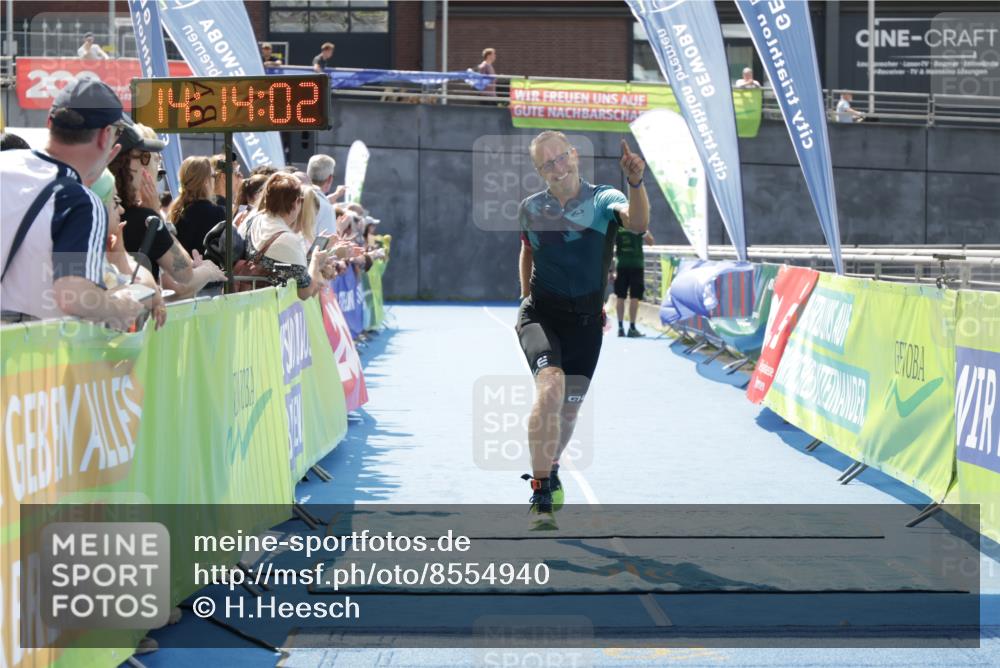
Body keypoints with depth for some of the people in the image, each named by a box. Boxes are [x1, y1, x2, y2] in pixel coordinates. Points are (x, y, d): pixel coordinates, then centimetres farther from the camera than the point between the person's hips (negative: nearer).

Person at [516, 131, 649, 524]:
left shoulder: (603, 200, -6)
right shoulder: (531, 209, 1)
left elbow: (638, 223, -28)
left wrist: (635, 181, -44)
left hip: (586, 321, 1)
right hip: (541, 314, -1)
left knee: (569, 410, 10)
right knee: (551, 387, -27)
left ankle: (550, 470, 43)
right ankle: (540, 494, -23)